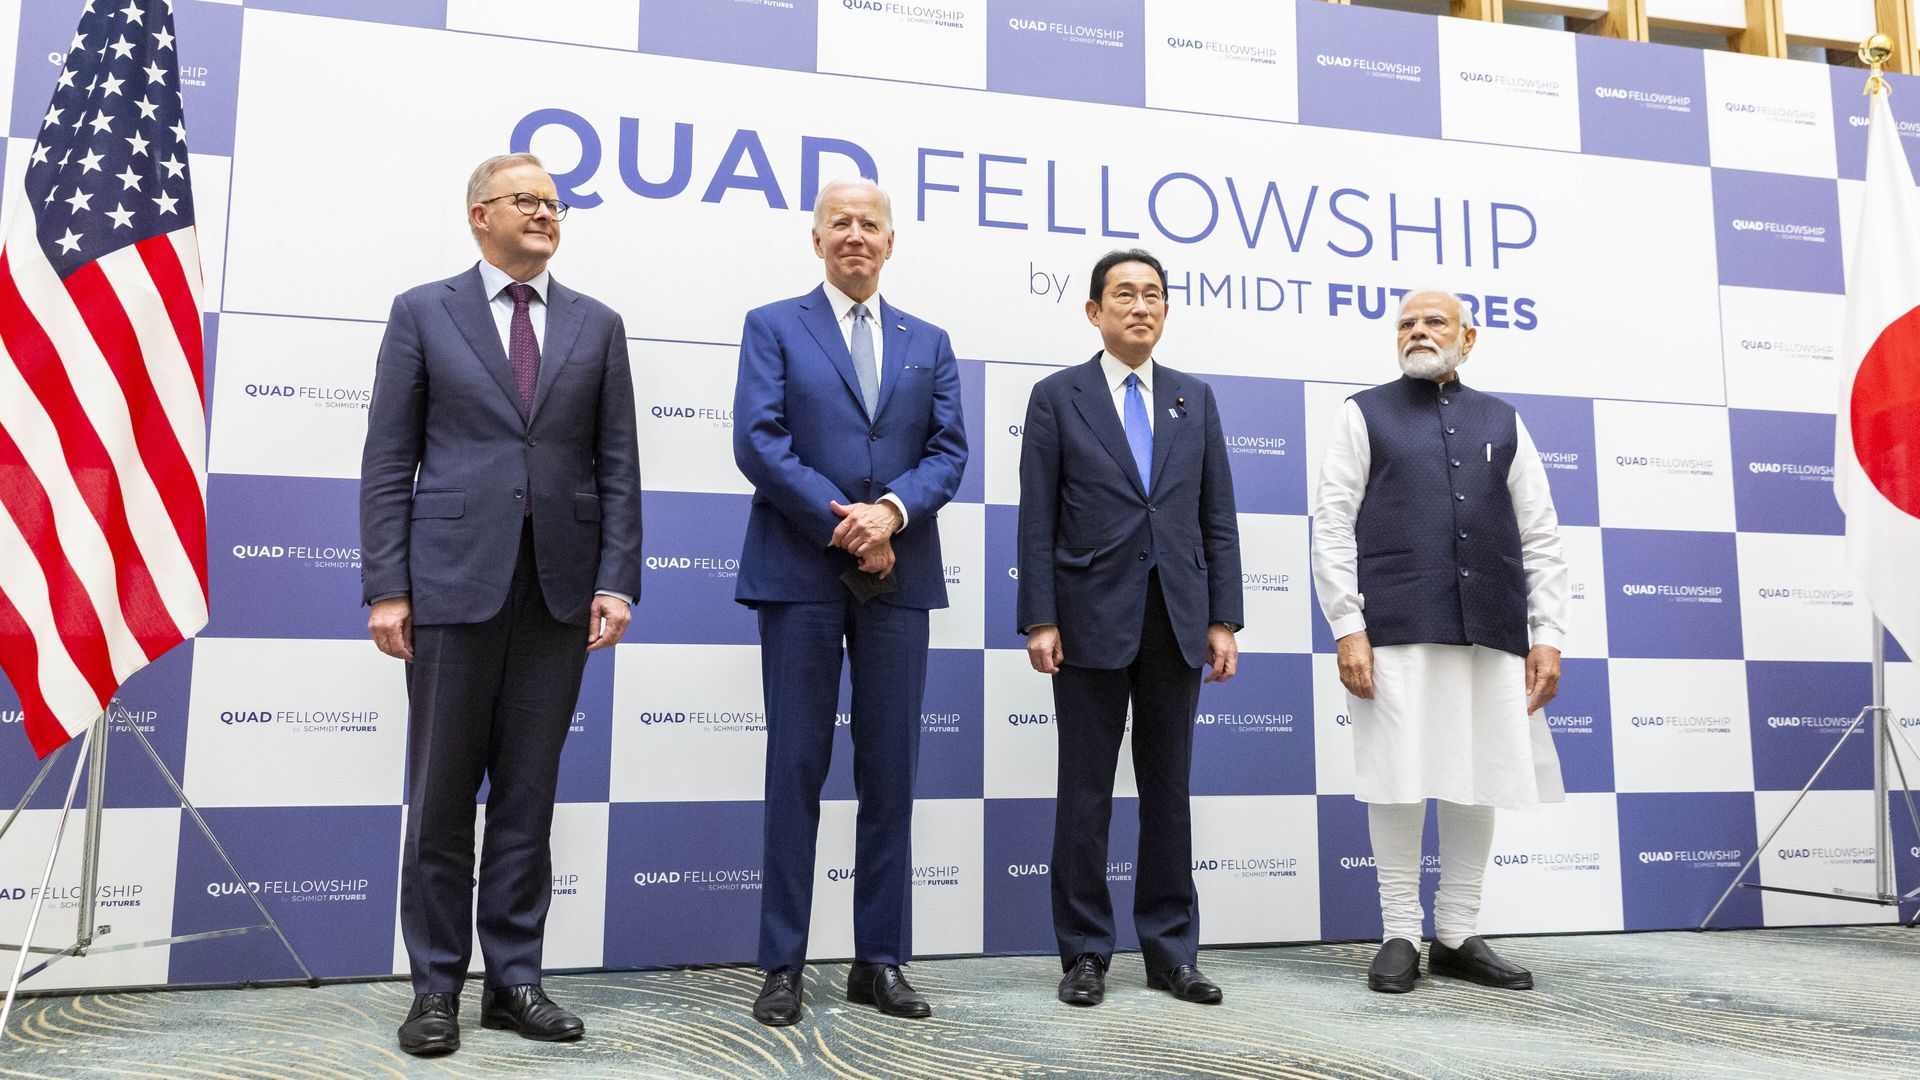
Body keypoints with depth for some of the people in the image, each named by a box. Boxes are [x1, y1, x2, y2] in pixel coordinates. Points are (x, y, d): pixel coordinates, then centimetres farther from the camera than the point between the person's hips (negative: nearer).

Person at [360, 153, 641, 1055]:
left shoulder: (596, 326, 12)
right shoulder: (423, 312, 6)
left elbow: (617, 466, 7)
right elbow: (388, 461, 2)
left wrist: (616, 581, -3)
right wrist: (386, 587, -6)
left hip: (559, 584, 2)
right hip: (454, 577, -2)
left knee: (529, 794, 7)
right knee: (442, 794, 4)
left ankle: (514, 979, 18)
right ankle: (436, 987, 17)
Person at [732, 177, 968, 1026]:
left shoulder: (929, 343, 16)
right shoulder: (773, 327, 7)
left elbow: (948, 450, 6)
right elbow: (758, 441, -6)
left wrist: (891, 511, -13)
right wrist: (843, 523, -13)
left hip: (898, 575, 3)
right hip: (799, 573, -3)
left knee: (891, 772, 6)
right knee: (796, 768, 1)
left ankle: (881, 960, 16)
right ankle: (782, 965, 11)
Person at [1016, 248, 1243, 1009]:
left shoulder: (1196, 398, 12)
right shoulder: (1057, 396, 3)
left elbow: (1218, 518, 9)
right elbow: (1037, 520, -2)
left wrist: (1224, 619, 2)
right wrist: (1039, 620, -10)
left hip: (1176, 618, 3)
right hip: (1092, 618, -3)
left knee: (1169, 790, 9)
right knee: (1085, 795, 4)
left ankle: (1171, 952, 19)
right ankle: (1086, 954, 15)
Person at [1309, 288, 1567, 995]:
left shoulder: (1502, 422, 16)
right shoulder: (1365, 415, 8)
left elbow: (1541, 537, 13)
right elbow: (1332, 526, 0)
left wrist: (1548, 635, 4)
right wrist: (1347, 627, -9)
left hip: (1492, 634, 3)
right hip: (1395, 631, -3)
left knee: (1480, 781, 6)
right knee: (1400, 781, -3)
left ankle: (1458, 937, 18)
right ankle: (1400, 938, 10)